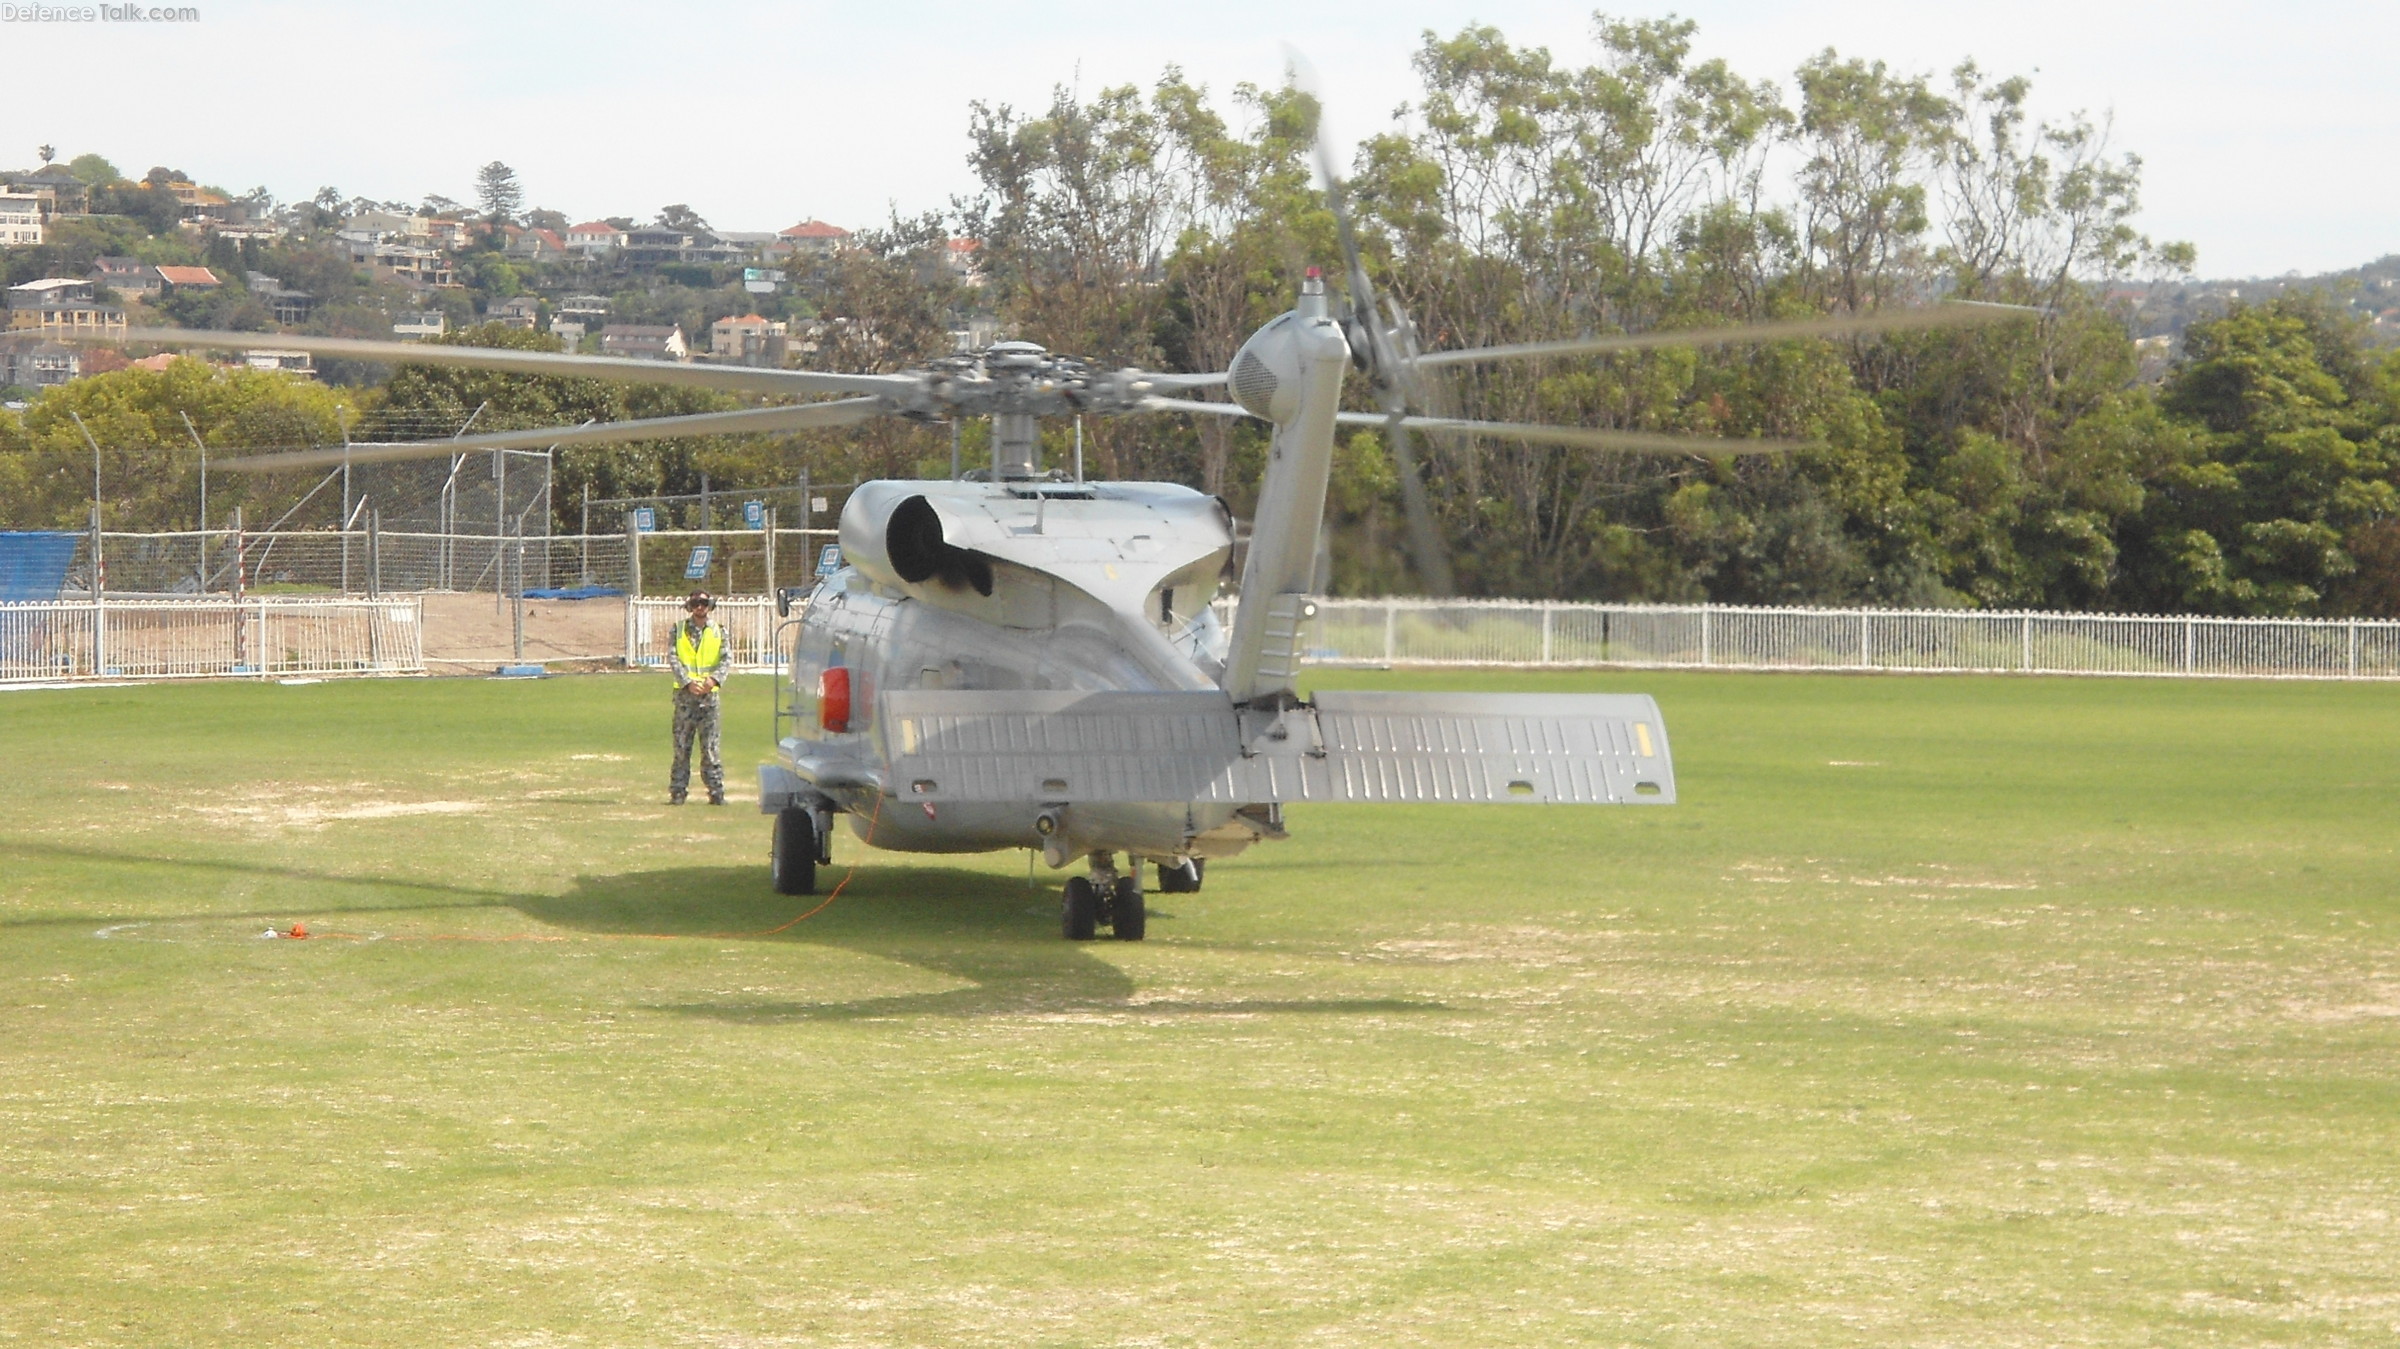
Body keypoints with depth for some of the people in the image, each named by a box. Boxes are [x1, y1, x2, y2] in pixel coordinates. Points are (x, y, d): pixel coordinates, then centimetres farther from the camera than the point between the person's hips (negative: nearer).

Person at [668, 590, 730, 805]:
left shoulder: (718, 632, 10)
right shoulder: (678, 631, 8)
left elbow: (727, 659, -1)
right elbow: (674, 660, -1)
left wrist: (714, 678, -20)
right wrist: (688, 682, -16)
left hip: (709, 694, 0)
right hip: (684, 693, 0)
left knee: (710, 745, -1)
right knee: (681, 745, 0)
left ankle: (716, 792, 0)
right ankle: (677, 791, 3)